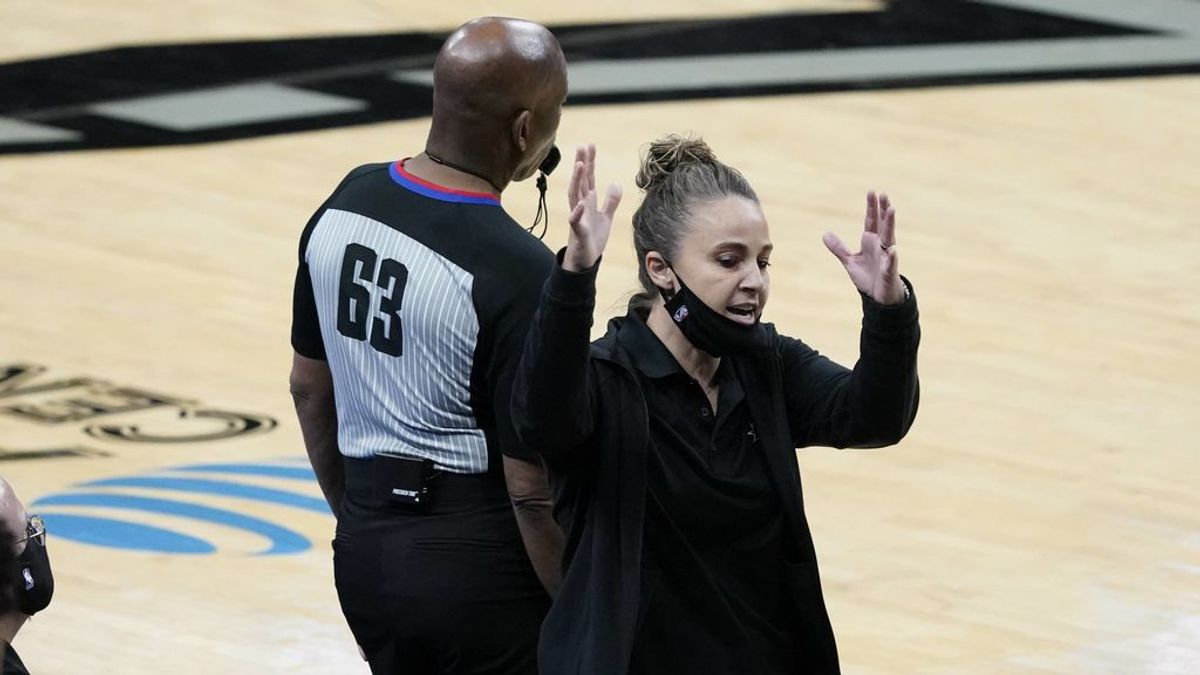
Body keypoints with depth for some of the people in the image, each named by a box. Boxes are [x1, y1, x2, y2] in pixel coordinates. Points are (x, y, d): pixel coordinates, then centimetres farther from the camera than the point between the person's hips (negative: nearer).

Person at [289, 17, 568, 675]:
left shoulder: (344, 206, 1)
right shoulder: (518, 273, -20)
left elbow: (309, 387, 12)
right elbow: (532, 487, -18)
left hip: (364, 552, 7)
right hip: (476, 565, -7)